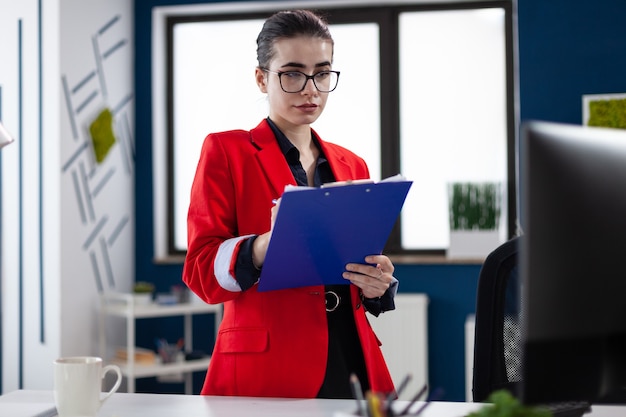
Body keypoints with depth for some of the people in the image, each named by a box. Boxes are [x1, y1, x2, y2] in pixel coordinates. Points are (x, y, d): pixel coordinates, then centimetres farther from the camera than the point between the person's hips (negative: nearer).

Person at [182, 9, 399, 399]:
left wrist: (377, 286, -5)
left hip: (351, 364, 5)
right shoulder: (225, 151, 1)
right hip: (266, 372, -5)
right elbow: (201, 271, -7)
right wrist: (267, 244, -25)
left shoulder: (352, 166, 15)